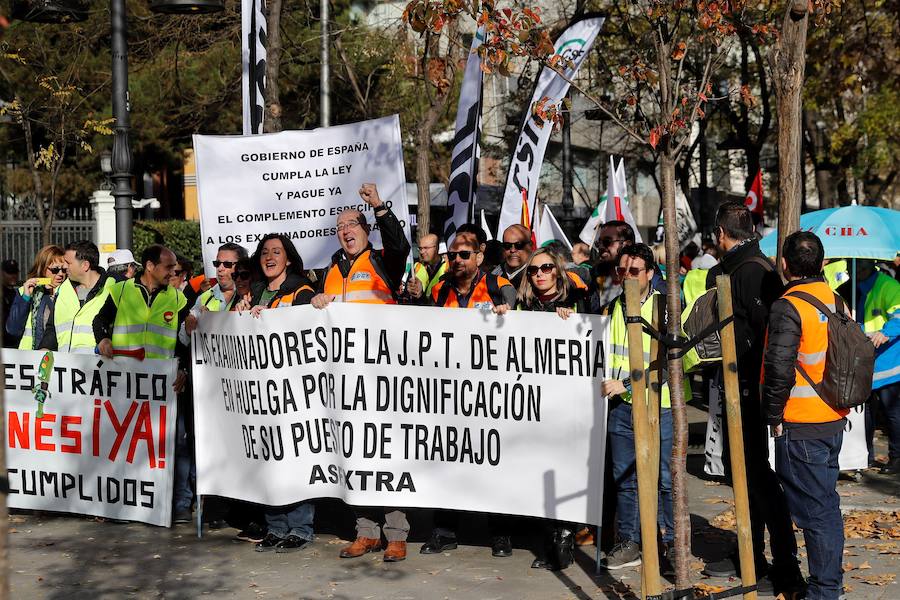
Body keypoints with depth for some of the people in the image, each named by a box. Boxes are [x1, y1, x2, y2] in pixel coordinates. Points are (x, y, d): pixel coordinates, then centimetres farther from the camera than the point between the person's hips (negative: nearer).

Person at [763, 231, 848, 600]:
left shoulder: (788, 307, -17)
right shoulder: (834, 300, 8)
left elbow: (779, 368, -23)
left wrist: (774, 416, -12)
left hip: (801, 426, -8)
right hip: (834, 420, 8)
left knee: (813, 508, -1)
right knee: (827, 503, 17)